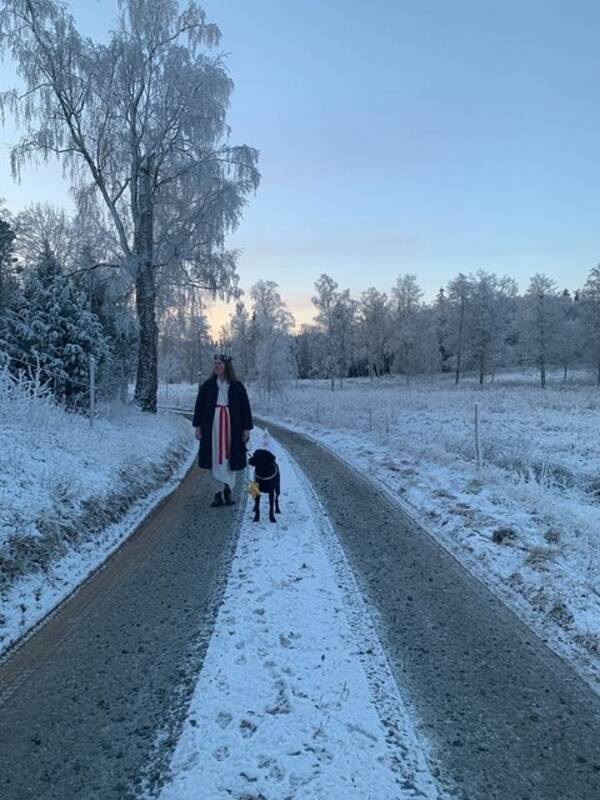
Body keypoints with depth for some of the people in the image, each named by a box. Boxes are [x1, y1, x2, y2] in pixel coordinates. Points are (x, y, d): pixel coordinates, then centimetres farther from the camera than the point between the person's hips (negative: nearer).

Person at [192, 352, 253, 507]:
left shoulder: (237, 386, 1)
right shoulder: (208, 385, 4)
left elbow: (245, 407, 2)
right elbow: (199, 406, 7)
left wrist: (246, 429, -2)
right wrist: (197, 426, 1)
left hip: (231, 426, -1)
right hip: (212, 426, 1)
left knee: (230, 457, 1)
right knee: (215, 459, 2)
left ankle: (227, 488, 10)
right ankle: (220, 491, 10)